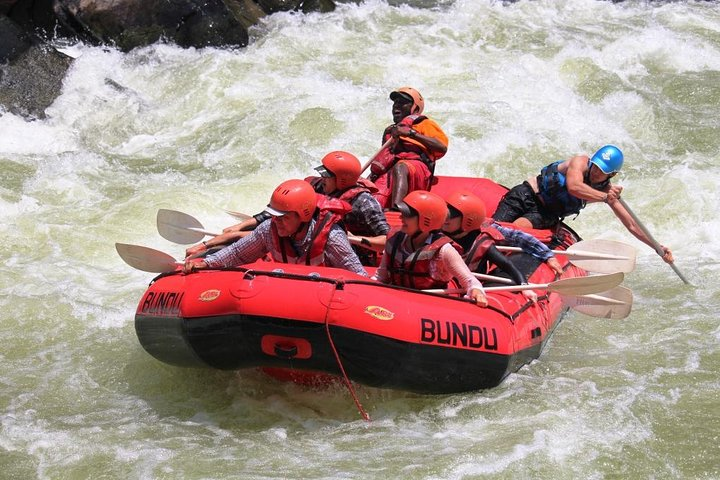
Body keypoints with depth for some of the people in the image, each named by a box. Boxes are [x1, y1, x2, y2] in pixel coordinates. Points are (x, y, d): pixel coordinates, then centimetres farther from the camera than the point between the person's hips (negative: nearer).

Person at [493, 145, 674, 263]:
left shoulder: (607, 191, -5)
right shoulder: (581, 161, -17)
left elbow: (631, 224, -2)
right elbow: (574, 187, -37)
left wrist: (658, 247, -7)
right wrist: (604, 197, -36)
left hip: (545, 214, 2)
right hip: (527, 195, -2)